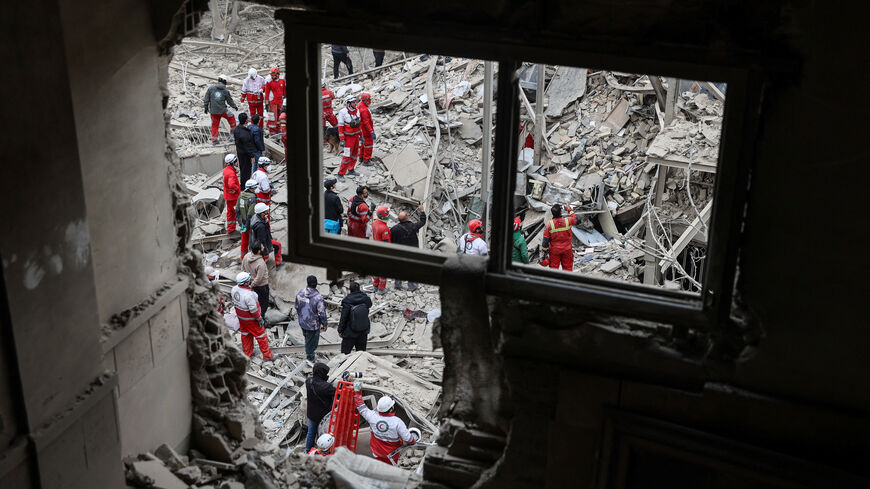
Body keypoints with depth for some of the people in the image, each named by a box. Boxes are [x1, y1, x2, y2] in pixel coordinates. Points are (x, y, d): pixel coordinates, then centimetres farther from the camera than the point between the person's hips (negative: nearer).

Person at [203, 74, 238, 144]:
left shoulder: (210, 88, -3)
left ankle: (214, 140, 15)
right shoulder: (226, 91, -6)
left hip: (213, 111, 2)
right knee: (231, 117, 24)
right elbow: (230, 101, 5)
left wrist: (206, 107, 14)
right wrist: (235, 106, 23)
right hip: (222, 111, -2)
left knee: (214, 125, 13)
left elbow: (206, 99, 2)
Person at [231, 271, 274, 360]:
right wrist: (260, 319, -15)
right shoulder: (248, 294, -36)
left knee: (245, 334, 25)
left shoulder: (234, 289, -12)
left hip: (241, 317, 8)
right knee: (261, 335, 9)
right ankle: (267, 355, 22)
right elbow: (253, 309, -28)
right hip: (251, 319, -8)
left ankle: (247, 353, 40)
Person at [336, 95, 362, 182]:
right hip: (349, 137, -7)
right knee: (347, 156, -8)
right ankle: (341, 174, 1)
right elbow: (340, 127, -17)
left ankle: (351, 170, 34)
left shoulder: (357, 111, 1)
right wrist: (342, 140, -20)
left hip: (356, 136, 7)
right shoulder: (343, 112, -19)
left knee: (355, 154, 16)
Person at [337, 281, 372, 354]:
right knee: (361, 351, 16)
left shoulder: (347, 301, -19)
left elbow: (343, 317, -14)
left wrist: (340, 330, -3)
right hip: (363, 331, 4)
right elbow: (369, 305, 16)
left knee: (345, 352, 8)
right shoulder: (365, 299, -8)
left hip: (350, 332, -4)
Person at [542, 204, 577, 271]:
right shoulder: (567, 221, -16)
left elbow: (546, 239, -12)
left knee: (553, 268, 11)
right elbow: (575, 219, 9)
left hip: (554, 250, -1)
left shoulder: (549, 224, -17)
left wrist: (544, 250, 0)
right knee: (567, 268, 14)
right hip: (567, 249, 1)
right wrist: (570, 210, 20)